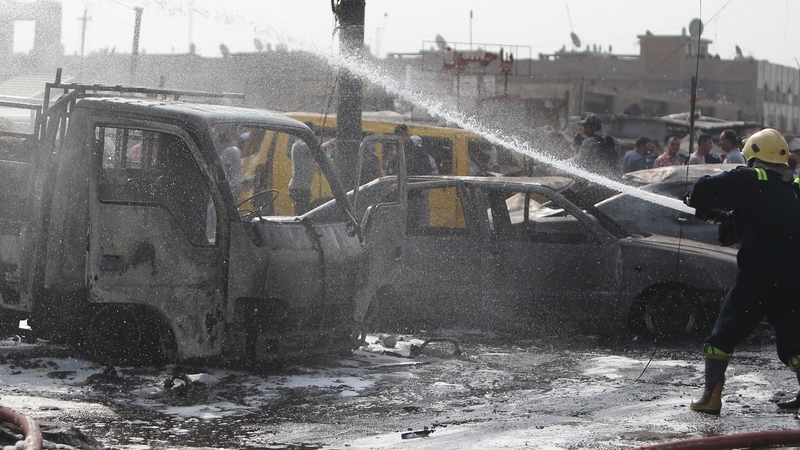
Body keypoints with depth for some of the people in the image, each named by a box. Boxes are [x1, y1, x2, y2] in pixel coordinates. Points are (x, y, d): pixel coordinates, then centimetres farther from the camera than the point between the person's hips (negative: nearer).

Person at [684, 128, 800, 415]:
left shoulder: (749, 179, -3)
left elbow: (704, 189, -5)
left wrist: (701, 204, 16)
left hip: (758, 273, -5)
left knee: (724, 334, 6)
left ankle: (711, 397, 5)